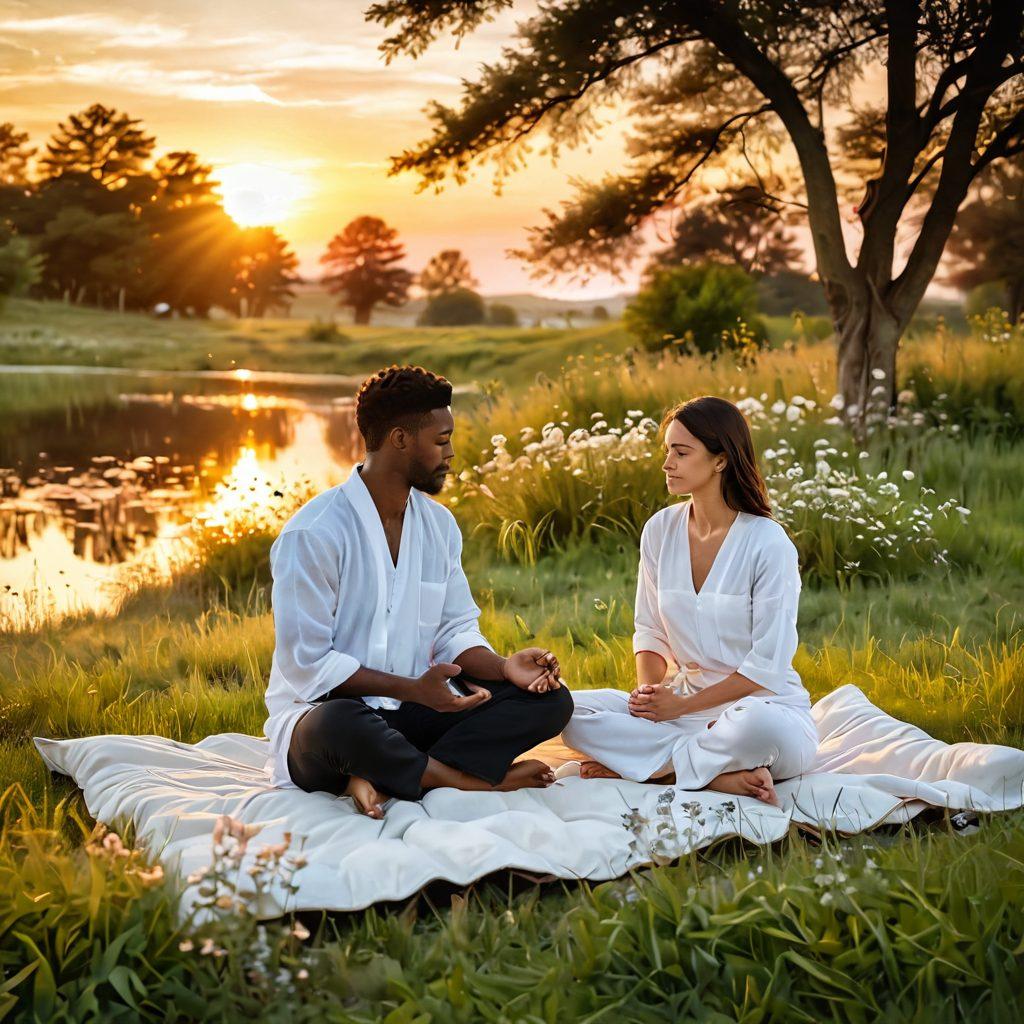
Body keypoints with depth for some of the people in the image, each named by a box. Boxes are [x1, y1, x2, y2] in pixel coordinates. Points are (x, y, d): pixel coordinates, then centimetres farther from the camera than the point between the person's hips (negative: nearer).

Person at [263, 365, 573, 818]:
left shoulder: (438, 524, 8)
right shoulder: (314, 533, -15)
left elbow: (456, 630, 11)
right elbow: (306, 663, -17)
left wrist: (503, 666, -12)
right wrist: (412, 689, -24)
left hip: (414, 711, 7)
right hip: (319, 710, -7)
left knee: (549, 700, -10)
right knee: (341, 723, -43)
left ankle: (381, 778, -24)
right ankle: (484, 778, -19)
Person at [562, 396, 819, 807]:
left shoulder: (768, 543, -13)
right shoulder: (660, 530, 3)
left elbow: (768, 664, -13)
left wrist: (684, 705, -14)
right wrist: (649, 689, -9)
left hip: (763, 704, -5)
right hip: (684, 702, 6)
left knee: (759, 726, -42)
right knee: (570, 710, -17)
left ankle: (643, 764, -17)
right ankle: (722, 774, -20)